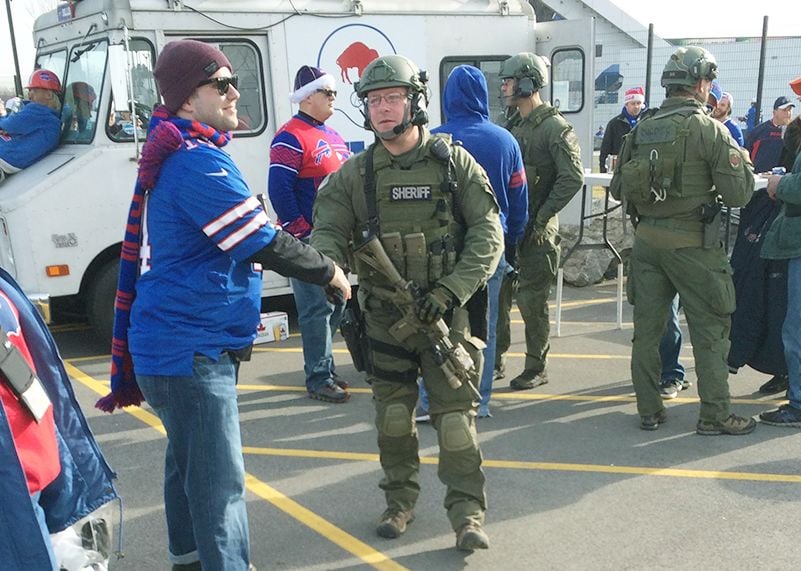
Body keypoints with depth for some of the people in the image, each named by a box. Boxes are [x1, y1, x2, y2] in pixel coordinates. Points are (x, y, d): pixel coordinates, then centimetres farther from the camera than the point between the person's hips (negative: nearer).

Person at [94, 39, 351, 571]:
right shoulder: (199, 162, -20)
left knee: (190, 460, 23)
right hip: (191, 347, -11)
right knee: (219, 476, -5)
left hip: (177, 341, 11)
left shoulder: (175, 154, 13)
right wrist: (331, 271, -7)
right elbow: (267, 244, -20)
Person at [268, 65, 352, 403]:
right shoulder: (291, 138, -11)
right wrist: (303, 232, -18)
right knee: (317, 309, -6)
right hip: (309, 240, -9)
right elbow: (279, 190, -18)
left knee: (335, 306, 15)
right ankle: (318, 379, 2)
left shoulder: (334, 137, 18)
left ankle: (324, 368, 27)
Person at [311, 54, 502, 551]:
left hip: (447, 315, -2)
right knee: (393, 413, 12)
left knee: (456, 413, -2)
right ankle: (400, 501, 31)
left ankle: (468, 515, 10)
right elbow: (328, 232, 0)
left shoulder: (453, 162, -4)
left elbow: (487, 234, -6)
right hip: (385, 318, 3)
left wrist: (451, 291, -17)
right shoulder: (355, 174, 2)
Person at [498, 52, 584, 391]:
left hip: (536, 231, -7)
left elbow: (572, 178, -18)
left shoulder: (555, 128, -11)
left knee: (532, 300, -1)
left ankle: (536, 368, 12)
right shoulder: (513, 126, 13)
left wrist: (542, 216, -17)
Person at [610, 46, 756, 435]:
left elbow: (617, 188, 9)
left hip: (646, 239, 5)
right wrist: (743, 161, 6)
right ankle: (715, 415, 11)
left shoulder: (642, 129, 4)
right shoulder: (709, 129, -11)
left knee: (647, 326, 11)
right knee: (710, 330, 6)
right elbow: (738, 194, -12)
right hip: (692, 243, -5)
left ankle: (649, 411, 19)